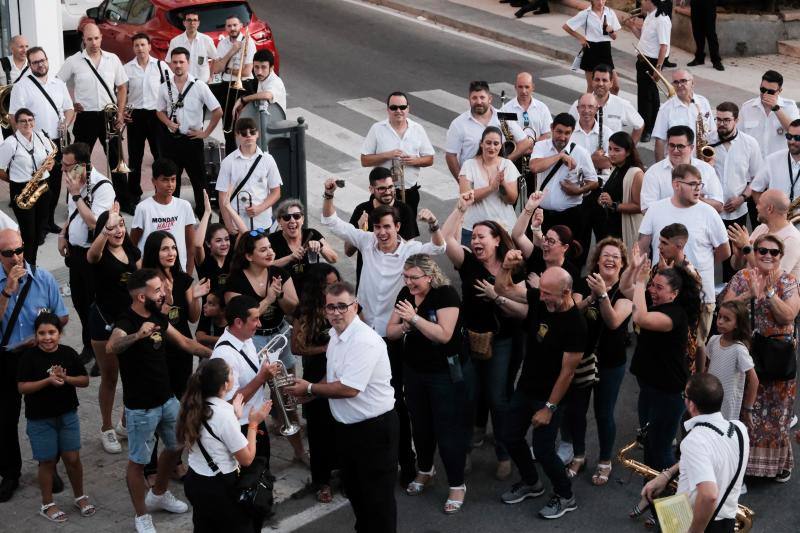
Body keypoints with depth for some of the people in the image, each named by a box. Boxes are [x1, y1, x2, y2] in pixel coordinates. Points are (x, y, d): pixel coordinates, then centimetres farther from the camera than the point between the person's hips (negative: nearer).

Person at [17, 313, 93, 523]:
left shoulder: (68, 353, -4)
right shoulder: (29, 356, -12)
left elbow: (85, 380, 0)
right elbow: (22, 387, -15)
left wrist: (65, 378, -18)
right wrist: (48, 380, -26)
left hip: (68, 415, 2)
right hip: (40, 419, -2)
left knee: (72, 458, 7)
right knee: (48, 461, 7)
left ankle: (80, 497, 28)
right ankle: (47, 505, 22)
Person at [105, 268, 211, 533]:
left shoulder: (157, 317, 2)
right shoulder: (126, 322, -24)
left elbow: (185, 342, 15)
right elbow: (111, 347, -47)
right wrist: (137, 335, -64)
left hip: (167, 399, 8)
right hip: (141, 408, -8)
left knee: (176, 446, 23)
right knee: (138, 461, 6)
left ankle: (158, 494, 45)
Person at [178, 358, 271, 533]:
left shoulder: (194, 407, -2)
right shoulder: (224, 415, -25)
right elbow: (247, 459, -16)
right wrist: (253, 423, -8)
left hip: (194, 482, 7)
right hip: (218, 488, -7)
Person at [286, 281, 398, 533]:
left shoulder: (364, 340, -24)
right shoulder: (336, 335, 6)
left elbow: (348, 389, -27)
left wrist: (309, 388, -14)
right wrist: (309, 393, 4)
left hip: (374, 427, -9)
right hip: (347, 425, 10)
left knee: (377, 496, 1)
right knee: (354, 490, 22)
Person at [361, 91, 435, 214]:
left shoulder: (418, 129, 2)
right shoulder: (377, 129, -4)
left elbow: (429, 159, 6)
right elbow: (364, 160, -5)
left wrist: (415, 160, -14)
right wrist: (387, 155, -19)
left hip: (410, 191, 2)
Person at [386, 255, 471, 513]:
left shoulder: (445, 294, -20)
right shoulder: (405, 294, 0)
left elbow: (444, 335, -28)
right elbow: (390, 332, 2)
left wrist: (414, 318, -33)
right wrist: (404, 327, -20)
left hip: (447, 373, -6)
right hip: (414, 371, 6)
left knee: (448, 429, -1)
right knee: (420, 424, 19)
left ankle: (457, 485, 10)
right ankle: (425, 470, 40)